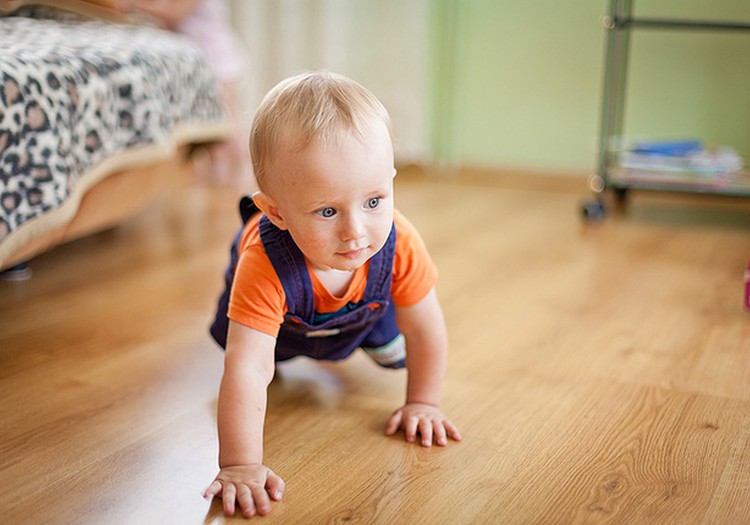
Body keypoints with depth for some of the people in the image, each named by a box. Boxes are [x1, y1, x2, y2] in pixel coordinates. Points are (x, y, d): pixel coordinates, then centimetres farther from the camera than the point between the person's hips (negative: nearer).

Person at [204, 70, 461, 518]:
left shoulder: (399, 245, -43)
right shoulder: (264, 267, -52)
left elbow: (425, 329, -27)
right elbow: (248, 371, -53)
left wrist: (423, 404, -18)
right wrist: (241, 467, -57)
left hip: (364, 307, 1)